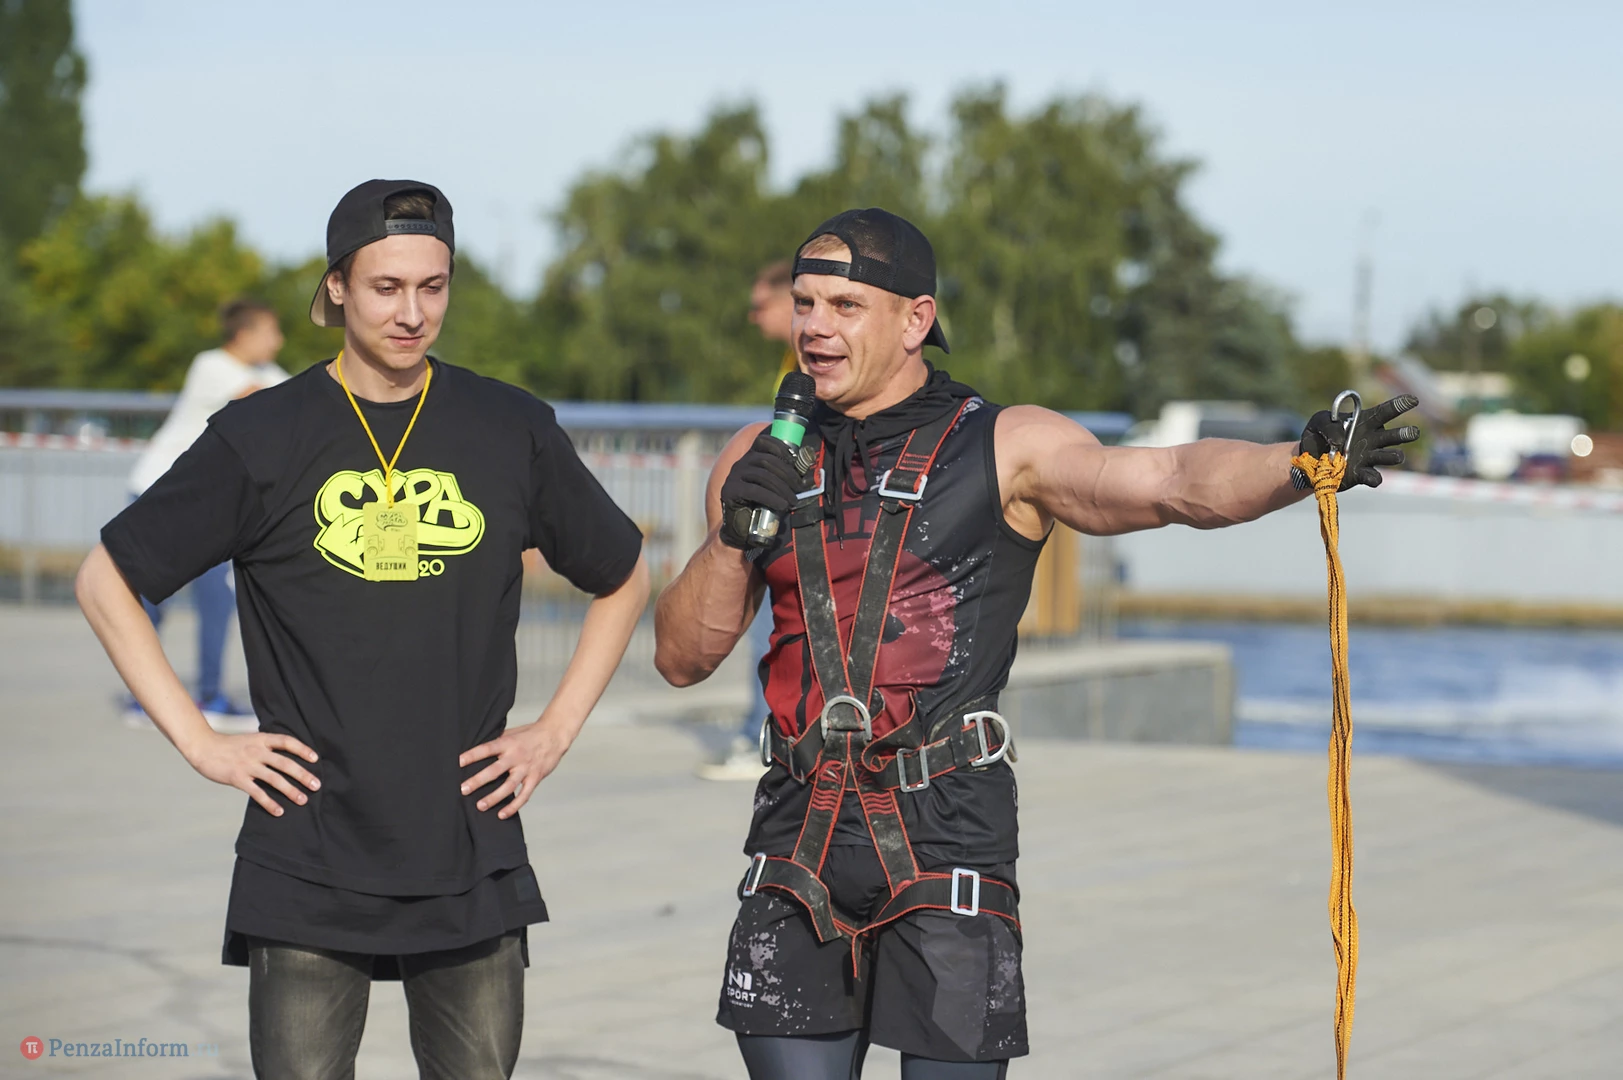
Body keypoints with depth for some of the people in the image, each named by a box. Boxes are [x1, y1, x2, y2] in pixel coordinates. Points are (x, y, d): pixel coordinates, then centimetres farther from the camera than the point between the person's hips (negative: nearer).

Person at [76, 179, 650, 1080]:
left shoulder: (512, 432, 6)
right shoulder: (261, 439, 0)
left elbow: (623, 578, 20)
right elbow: (107, 581, 7)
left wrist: (556, 731, 9)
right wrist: (199, 742, 0)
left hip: (472, 865, 2)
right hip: (307, 864, -2)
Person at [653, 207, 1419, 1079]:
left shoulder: (1005, 450, -1)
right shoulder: (763, 459, 12)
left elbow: (1176, 484, -16)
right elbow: (681, 656, 11)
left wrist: (1302, 463, -35)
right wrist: (732, 540, -6)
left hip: (946, 839, -4)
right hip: (799, 837, 4)